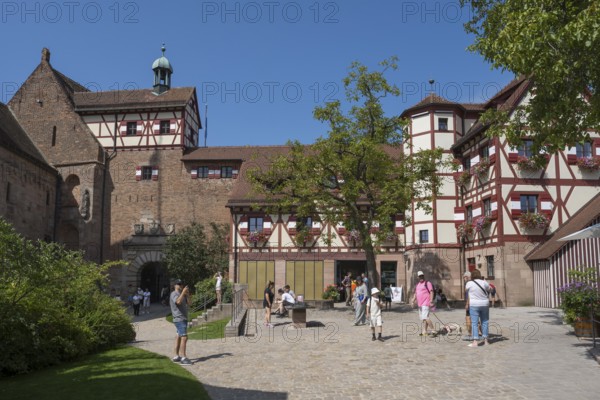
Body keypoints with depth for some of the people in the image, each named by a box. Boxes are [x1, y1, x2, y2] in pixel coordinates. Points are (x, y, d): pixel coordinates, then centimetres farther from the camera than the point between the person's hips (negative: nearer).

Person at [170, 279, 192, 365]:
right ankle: (183, 358, -18)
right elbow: (178, 301, -29)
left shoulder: (182, 294, 19)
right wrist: (183, 292, -28)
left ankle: (176, 356, 20)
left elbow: (189, 302, 8)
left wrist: (187, 294, -4)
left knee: (179, 337, 13)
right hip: (179, 319, -9)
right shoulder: (174, 294, -8)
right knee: (184, 337, -15)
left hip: (183, 318, 9)